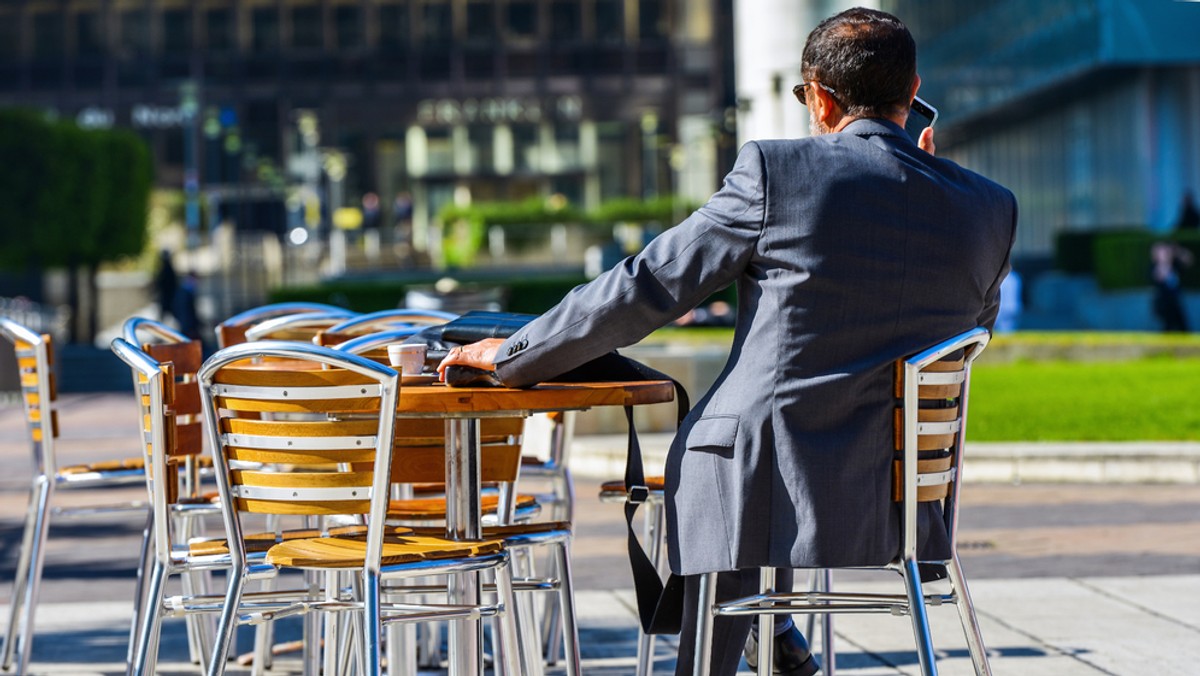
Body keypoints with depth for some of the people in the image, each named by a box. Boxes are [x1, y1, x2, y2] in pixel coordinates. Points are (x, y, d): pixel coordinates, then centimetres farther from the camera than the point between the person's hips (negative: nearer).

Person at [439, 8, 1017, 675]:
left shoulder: (777, 170, -10)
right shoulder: (991, 208, 1)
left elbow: (645, 288, -5)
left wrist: (512, 356, 8)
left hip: (767, 491, -5)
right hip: (909, 501, 5)